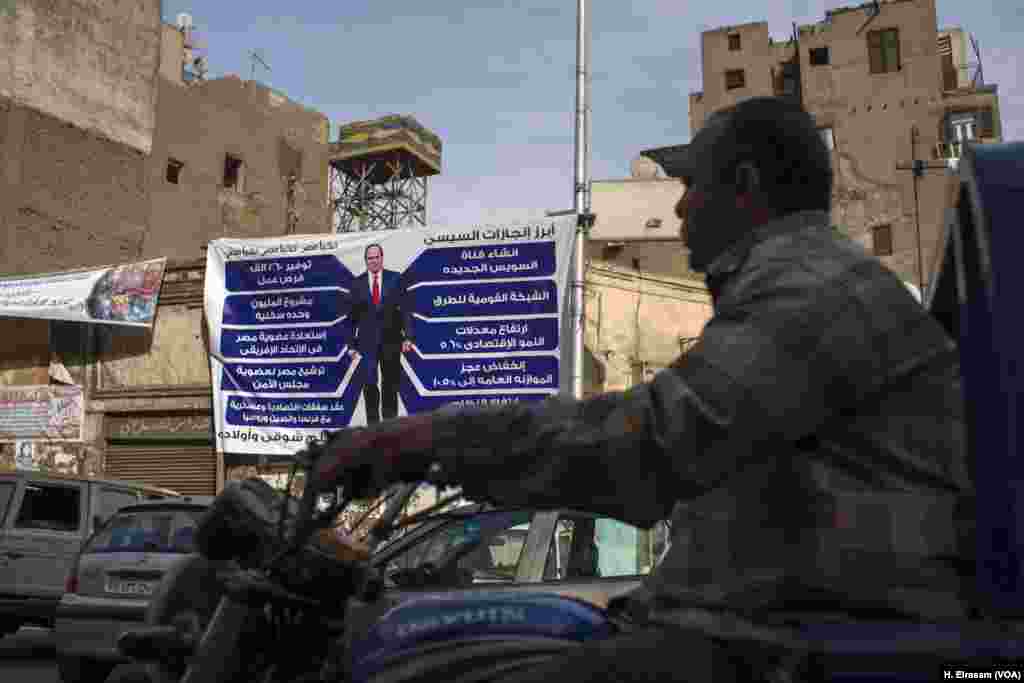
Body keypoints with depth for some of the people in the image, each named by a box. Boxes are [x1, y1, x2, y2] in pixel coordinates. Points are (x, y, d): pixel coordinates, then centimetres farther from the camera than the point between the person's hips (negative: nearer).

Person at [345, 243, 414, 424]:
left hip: (390, 339, 0)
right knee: (370, 383, -2)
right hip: (368, 340, 0)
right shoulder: (357, 283, 5)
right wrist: (352, 344, 1)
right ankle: (372, 423, 6)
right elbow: (354, 315, 5)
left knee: (390, 383, 7)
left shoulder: (395, 279, 2)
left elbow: (404, 309, -1)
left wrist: (407, 337, -10)